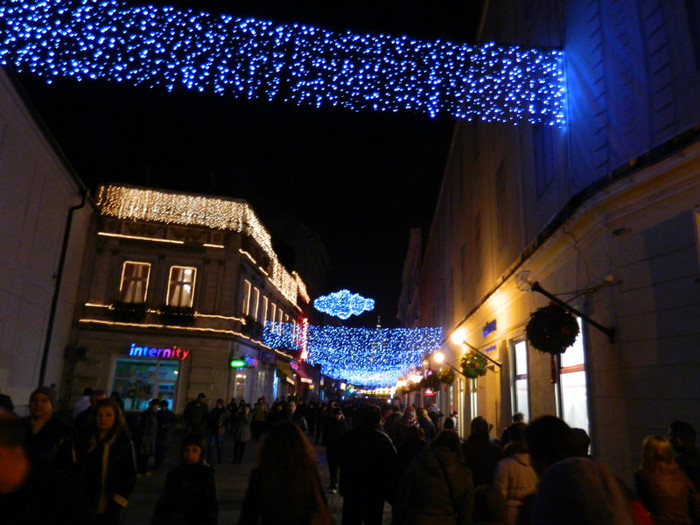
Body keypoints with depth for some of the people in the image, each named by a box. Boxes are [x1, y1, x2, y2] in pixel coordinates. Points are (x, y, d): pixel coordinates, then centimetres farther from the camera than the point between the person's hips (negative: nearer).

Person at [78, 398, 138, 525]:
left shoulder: (125, 443, -7)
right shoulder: (88, 440, 6)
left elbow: (129, 477, -4)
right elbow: (80, 471, 14)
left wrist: (116, 503, -10)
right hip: (86, 506, 4)